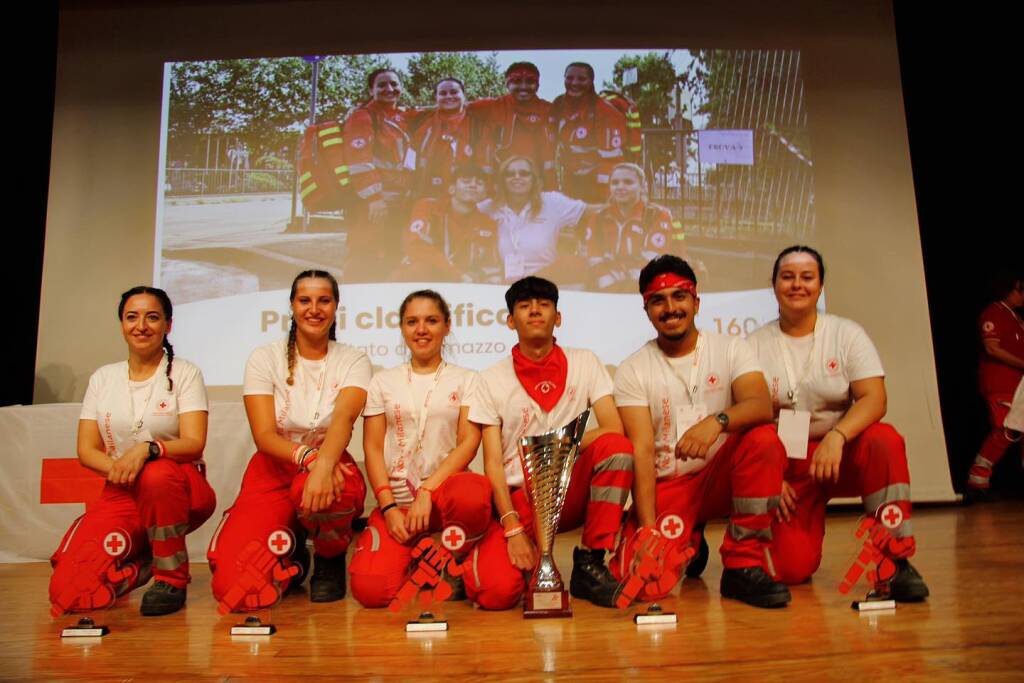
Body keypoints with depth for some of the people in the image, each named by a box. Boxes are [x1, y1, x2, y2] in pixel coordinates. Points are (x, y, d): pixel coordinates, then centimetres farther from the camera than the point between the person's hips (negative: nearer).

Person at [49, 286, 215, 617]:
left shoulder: (185, 373, 0)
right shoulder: (102, 378, 10)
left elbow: (194, 443, -12)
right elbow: (86, 450, 6)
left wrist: (148, 449, -32)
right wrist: (116, 468, -17)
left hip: (179, 488, -2)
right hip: (121, 494, 3)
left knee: (157, 475, -40)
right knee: (68, 592, -20)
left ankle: (172, 577, -16)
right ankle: (140, 563, 13)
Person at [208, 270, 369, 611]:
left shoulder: (353, 361, -2)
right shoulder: (265, 358, -1)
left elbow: (343, 419, -22)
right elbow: (264, 435, -12)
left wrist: (324, 465, -44)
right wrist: (308, 456, -34)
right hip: (273, 472, 1)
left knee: (326, 490, -40)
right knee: (233, 587, -20)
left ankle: (330, 559, -3)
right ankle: (291, 555, 17)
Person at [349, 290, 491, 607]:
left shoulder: (466, 380, 8)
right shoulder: (383, 381, 12)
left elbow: (469, 442, -4)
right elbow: (373, 448, 5)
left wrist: (427, 491, -17)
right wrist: (389, 507, -9)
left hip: (444, 492, -1)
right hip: (396, 500, 1)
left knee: (473, 494, -39)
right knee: (370, 589, -24)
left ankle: (453, 567, -5)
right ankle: (416, 555, 12)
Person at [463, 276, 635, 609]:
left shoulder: (583, 363, 4)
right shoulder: (492, 379, 0)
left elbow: (614, 429, -6)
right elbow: (493, 463, -5)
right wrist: (513, 528, -16)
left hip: (570, 491, 2)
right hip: (517, 498, -1)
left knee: (616, 447, -28)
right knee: (495, 591, -27)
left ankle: (589, 564, -13)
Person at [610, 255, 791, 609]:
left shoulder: (730, 349, 0)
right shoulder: (633, 370, -2)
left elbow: (762, 406, -18)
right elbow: (642, 449, -10)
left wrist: (717, 421, -40)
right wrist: (647, 526, -20)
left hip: (720, 477, 1)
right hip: (665, 487, 0)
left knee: (763, 439, -30)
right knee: (644, 582, -23)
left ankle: (743, 565, -16)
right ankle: (685, 544, 15)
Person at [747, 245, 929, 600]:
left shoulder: (847, 334, -1)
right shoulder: (757, 344, -2)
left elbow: (874, 399, -13)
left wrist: (836, 437, -32)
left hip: (841, 453, 1)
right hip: (785, 463, 0)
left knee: (884, 440, -33)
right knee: (791, 568, -16)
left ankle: (896, 560, -18)